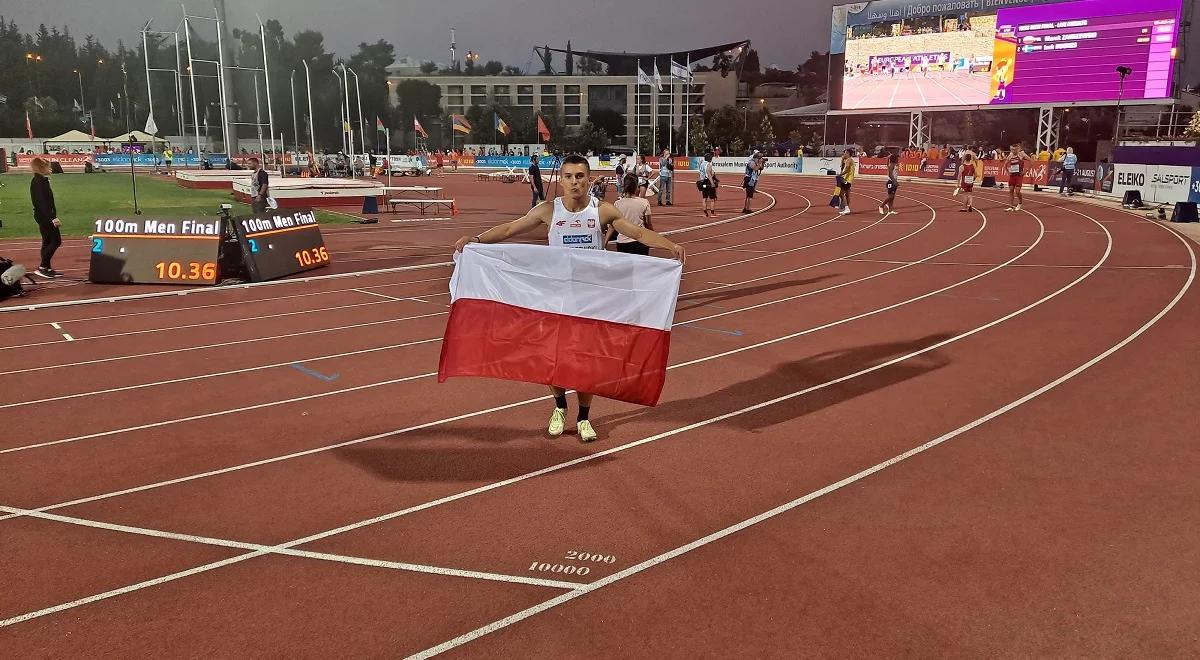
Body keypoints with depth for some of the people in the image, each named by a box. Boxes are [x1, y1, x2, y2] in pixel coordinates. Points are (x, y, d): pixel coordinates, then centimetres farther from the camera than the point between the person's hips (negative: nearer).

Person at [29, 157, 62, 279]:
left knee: (47, 242, 13)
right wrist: (52, 218, -28)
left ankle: (47, 268, 19)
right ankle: (42, 267, -7)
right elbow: (41, 202, -23)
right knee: (56, 241, -9)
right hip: (45, 216, -10)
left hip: (44, 217, 10)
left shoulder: (41, 181, 13)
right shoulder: (38, 182, -17)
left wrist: (52, 216, 21)